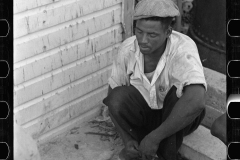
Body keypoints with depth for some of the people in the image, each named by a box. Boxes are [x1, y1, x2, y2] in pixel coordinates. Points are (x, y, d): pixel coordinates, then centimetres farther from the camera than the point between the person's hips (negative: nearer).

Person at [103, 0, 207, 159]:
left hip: (180, 118, -2)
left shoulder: (183, 48, -31)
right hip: (144, 114, 2)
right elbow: (113, 98, -7)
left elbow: (197, 101, -47)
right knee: (119, 96, -27)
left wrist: (154, 137, -41)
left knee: (179, 92, -34)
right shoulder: (127, 49, -18)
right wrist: (127, 139, -20)